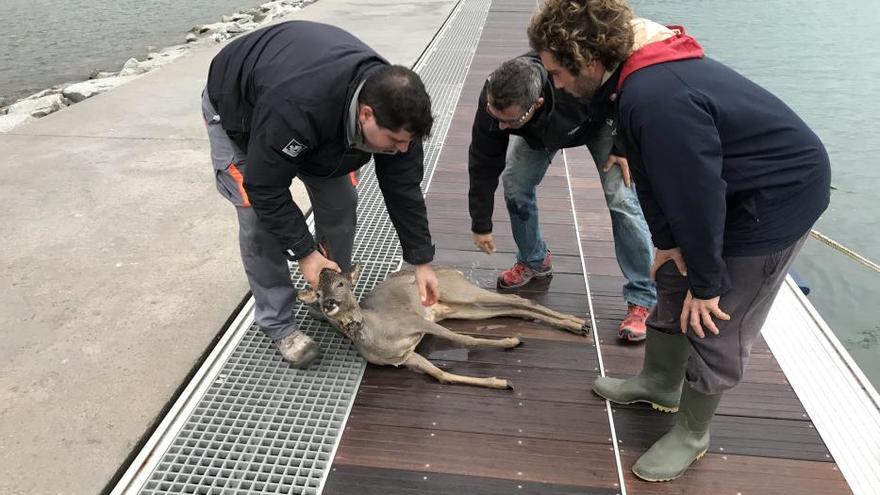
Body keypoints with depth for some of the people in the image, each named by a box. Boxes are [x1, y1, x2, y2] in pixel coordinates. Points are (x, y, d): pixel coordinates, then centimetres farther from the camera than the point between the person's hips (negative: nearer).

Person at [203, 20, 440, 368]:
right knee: (259, 219, -13)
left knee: (340, 203, -3)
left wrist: (421, 261, -14)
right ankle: (277, 323, 4)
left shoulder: (391, 104, -28)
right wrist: (304, 252, -27)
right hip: (237, 109, -5)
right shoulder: (295, 108, -48)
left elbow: (404, 187, -17)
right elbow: (265, 187, -33)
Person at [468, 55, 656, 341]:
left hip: (599, 120, -3)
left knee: (622, 198, -16)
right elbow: (483, 164, -21)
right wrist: (481, 225, -13)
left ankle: (641, 298, -5)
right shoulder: (494, 102, -34)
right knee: (515, 183, -8)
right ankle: (534, 261, 19)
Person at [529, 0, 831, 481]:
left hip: (781, 194, -9)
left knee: (713, 320, -1)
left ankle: (691, 433, 21)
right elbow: (654, 173, 1)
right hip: (732, 186, 10)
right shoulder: (637, 73, -4)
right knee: (673, 282, 18)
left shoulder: (656, 98, -35)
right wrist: (666, 241, 1)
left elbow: (697, 194, -29)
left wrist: (707, 283, -17)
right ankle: (659, 383, 38)